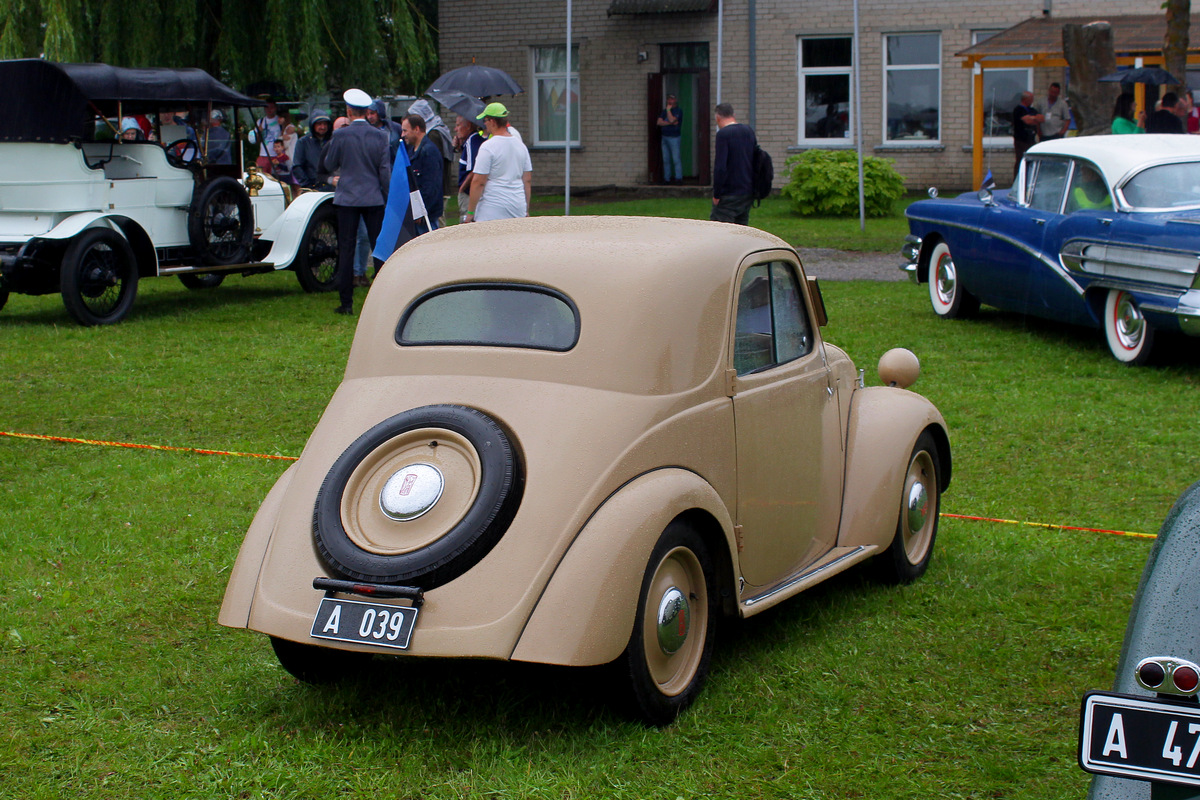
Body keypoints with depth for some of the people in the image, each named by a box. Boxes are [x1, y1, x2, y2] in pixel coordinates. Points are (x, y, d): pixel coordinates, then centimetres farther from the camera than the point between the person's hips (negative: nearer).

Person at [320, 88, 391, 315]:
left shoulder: (340, 136, -7)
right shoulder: (380, 136, -2)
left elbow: (328, 165, 3)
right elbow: (385, 170, -1)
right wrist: (389, 199, 7)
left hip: (347, 198, -1)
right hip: (374, 199, 1)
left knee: (346, 250, 3)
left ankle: (346, 302, 2)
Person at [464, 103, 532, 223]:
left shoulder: (488, 146, -10)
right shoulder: (521, 145, 12)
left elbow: (478, 182, -12)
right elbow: (528, 180, 15)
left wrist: (470, 212, -8)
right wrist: (526, 210, 22)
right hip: (518, 208, 7)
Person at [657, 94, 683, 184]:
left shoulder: (678, 110, -2)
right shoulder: (664, 111, 16)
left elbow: (672, 120, -17)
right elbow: (659, 122, 2)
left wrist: (668, 110, -7)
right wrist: (670, 123, -9)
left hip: (674, 138, -6)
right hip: (664, 137, 6)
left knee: (676, 159, -9)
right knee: (666, 160, 6)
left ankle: (678, 178, -8)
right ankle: (666, 178, 9)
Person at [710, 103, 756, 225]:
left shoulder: (723, 134, -14)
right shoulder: (749, 131, 10)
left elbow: (720, 167, -19)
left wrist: (716, 194, -13)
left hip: (729, 194, -8)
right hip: (748, 191, 8)